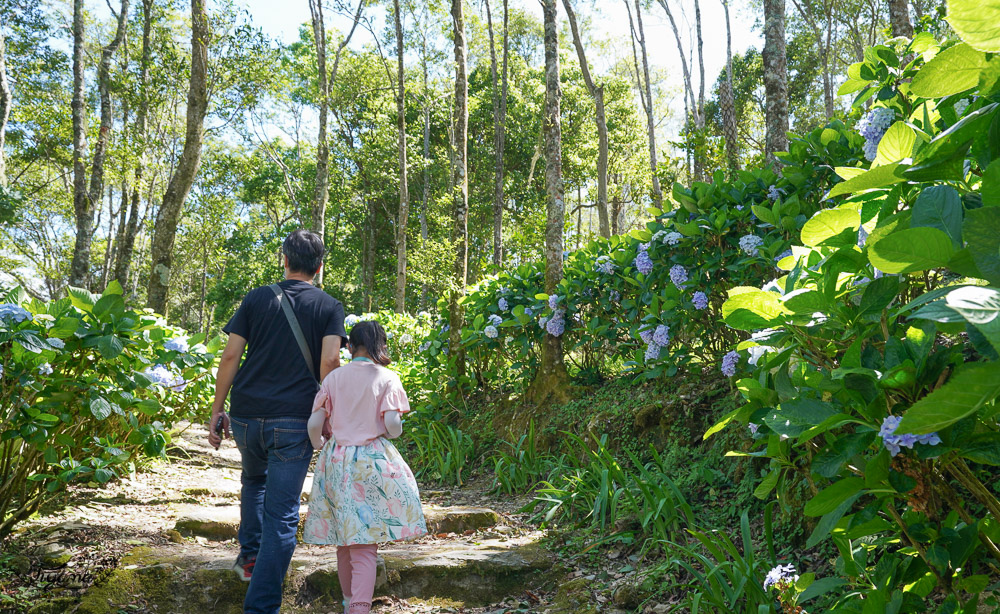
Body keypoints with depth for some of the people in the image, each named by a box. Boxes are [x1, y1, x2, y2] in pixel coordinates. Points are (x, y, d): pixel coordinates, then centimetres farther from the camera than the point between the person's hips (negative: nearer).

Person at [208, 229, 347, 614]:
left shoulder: (257, 298, 9)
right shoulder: (329, 307, 4)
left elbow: (230, 356, 4)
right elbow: (329, 361, -10)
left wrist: (217, 410, 10)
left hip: (246, 414, 3)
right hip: (293, 420, -3)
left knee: (255, 479, 32)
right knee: (281, 513, 0)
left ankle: (249, 555, 33)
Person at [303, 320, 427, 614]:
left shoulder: (334, 377, 4)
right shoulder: (387, 378, -4)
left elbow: (314, 424, 0)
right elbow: (392, 425, -13)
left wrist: (320, 446, 19)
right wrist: (397, 430, 9)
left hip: (336, 463, 3)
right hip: (373, 464, -3)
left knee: (345, 541, 16)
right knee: (365, 546, -2)